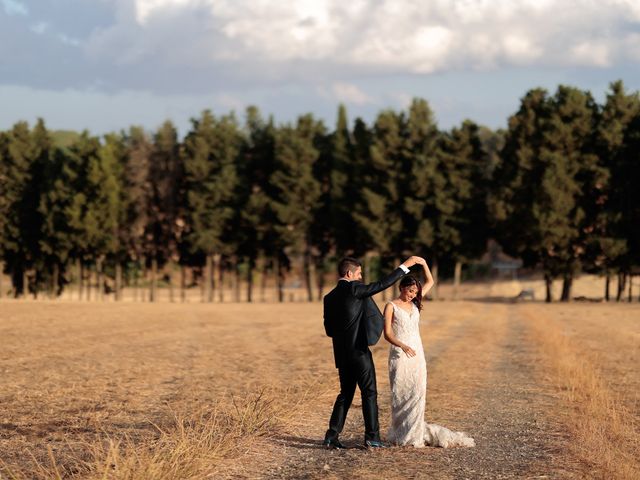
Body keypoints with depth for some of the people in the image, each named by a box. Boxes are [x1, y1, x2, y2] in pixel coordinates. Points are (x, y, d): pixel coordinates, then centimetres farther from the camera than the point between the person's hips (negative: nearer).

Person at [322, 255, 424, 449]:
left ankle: (331, 437, 10)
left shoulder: (329, 297, 10)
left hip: (341, 353, 7)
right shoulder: (353, 288, -11)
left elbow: (329, 329, 12)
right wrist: (405, 266, -10)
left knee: (346, 393, 14)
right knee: (369, 393, 0)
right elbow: (382, 284, -14)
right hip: (359, 351, -7)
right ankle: (372, 437, -2)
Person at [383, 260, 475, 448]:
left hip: (417, 353, 5)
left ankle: (414, 434, 3)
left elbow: (430, 282, 18)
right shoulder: (391, 306, -5)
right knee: (401, 395, -4)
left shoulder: (414, 303, 12)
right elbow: (387, 334, -12)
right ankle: (400, 434, 1)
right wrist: (403, 346, -28)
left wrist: (424, 263, 4)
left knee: (417, 393, 0)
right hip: (399, 355, -5)